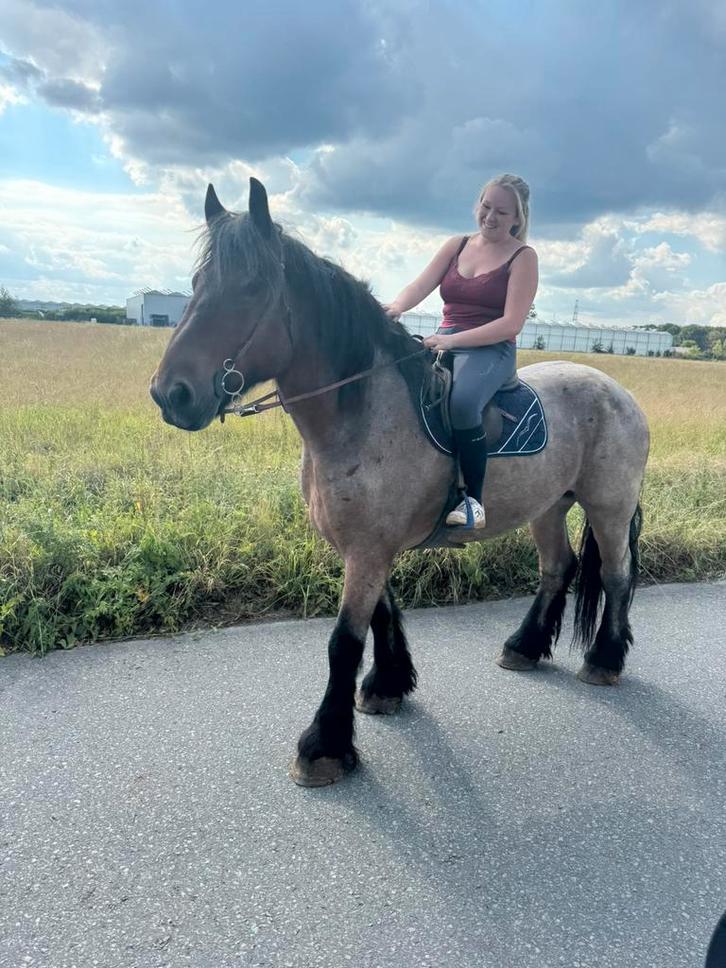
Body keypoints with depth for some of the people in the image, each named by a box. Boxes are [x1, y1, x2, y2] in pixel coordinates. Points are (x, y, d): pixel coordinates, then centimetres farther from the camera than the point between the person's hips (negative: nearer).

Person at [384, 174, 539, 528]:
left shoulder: (523, 257, 1)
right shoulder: (457, 245, 15)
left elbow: (511, 324, -10)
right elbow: (421, 285, 1)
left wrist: (453, 340, -21)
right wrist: (396, 307, -24)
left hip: (491, 350, -5)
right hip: (444, 343, 5)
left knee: (462, 402, -37)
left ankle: (473, 499, -23)